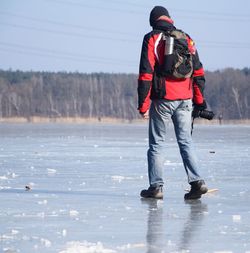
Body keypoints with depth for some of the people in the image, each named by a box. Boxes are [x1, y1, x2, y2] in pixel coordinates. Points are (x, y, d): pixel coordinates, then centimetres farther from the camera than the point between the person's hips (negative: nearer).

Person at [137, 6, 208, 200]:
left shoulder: (152, 39, -3)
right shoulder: (186, 39, 11)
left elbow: (146, 73, -9)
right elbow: (198, 72, 11)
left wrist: (143, 105, -6)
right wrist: (199, 101, 16)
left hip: (162, 100, -4)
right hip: (185, 99, 4)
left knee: (157, 143, 5)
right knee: (186, 141, 8)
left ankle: (156, 186, 2)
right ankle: (197, 182, -5)